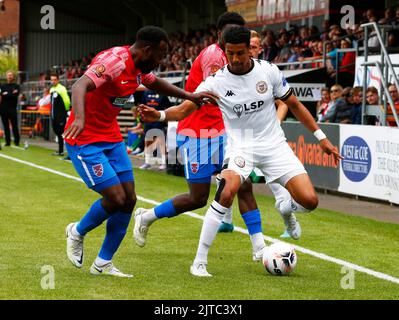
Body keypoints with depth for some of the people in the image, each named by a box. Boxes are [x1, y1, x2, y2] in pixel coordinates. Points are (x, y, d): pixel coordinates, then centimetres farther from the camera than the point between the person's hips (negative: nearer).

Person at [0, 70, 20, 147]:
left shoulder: (16, 86, 6)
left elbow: (15, 95, -9)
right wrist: (11, 94, -10)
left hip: (12, 109, -3)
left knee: (14, 125, -5)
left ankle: (17, 141, 0)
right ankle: (8, 142, 8)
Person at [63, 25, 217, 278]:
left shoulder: (140, 66, 5)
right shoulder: (114, 61, -24)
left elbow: (155, 83, 29)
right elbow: (80, 86, -40)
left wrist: (190, 96, 25)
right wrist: (79, 118, -58)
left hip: (112, 138, 9)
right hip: (85, 140, -9)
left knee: (129, 199, 2)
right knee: (116, 198, -15)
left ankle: (103, 263, 13)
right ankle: (77, 233, 14)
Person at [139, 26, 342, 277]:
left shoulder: (269, 71, -5)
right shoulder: (216, 81, -10)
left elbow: (294, 105, 6)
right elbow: (184, 109, -14)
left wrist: (321, 137, 6)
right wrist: (159, 115, -35)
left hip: (274, 144, 2)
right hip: (241, 146, -2)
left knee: (309, 201, -12)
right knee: (227, 192, -32)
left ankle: (286, 206, 28)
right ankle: (200, 262, -22)